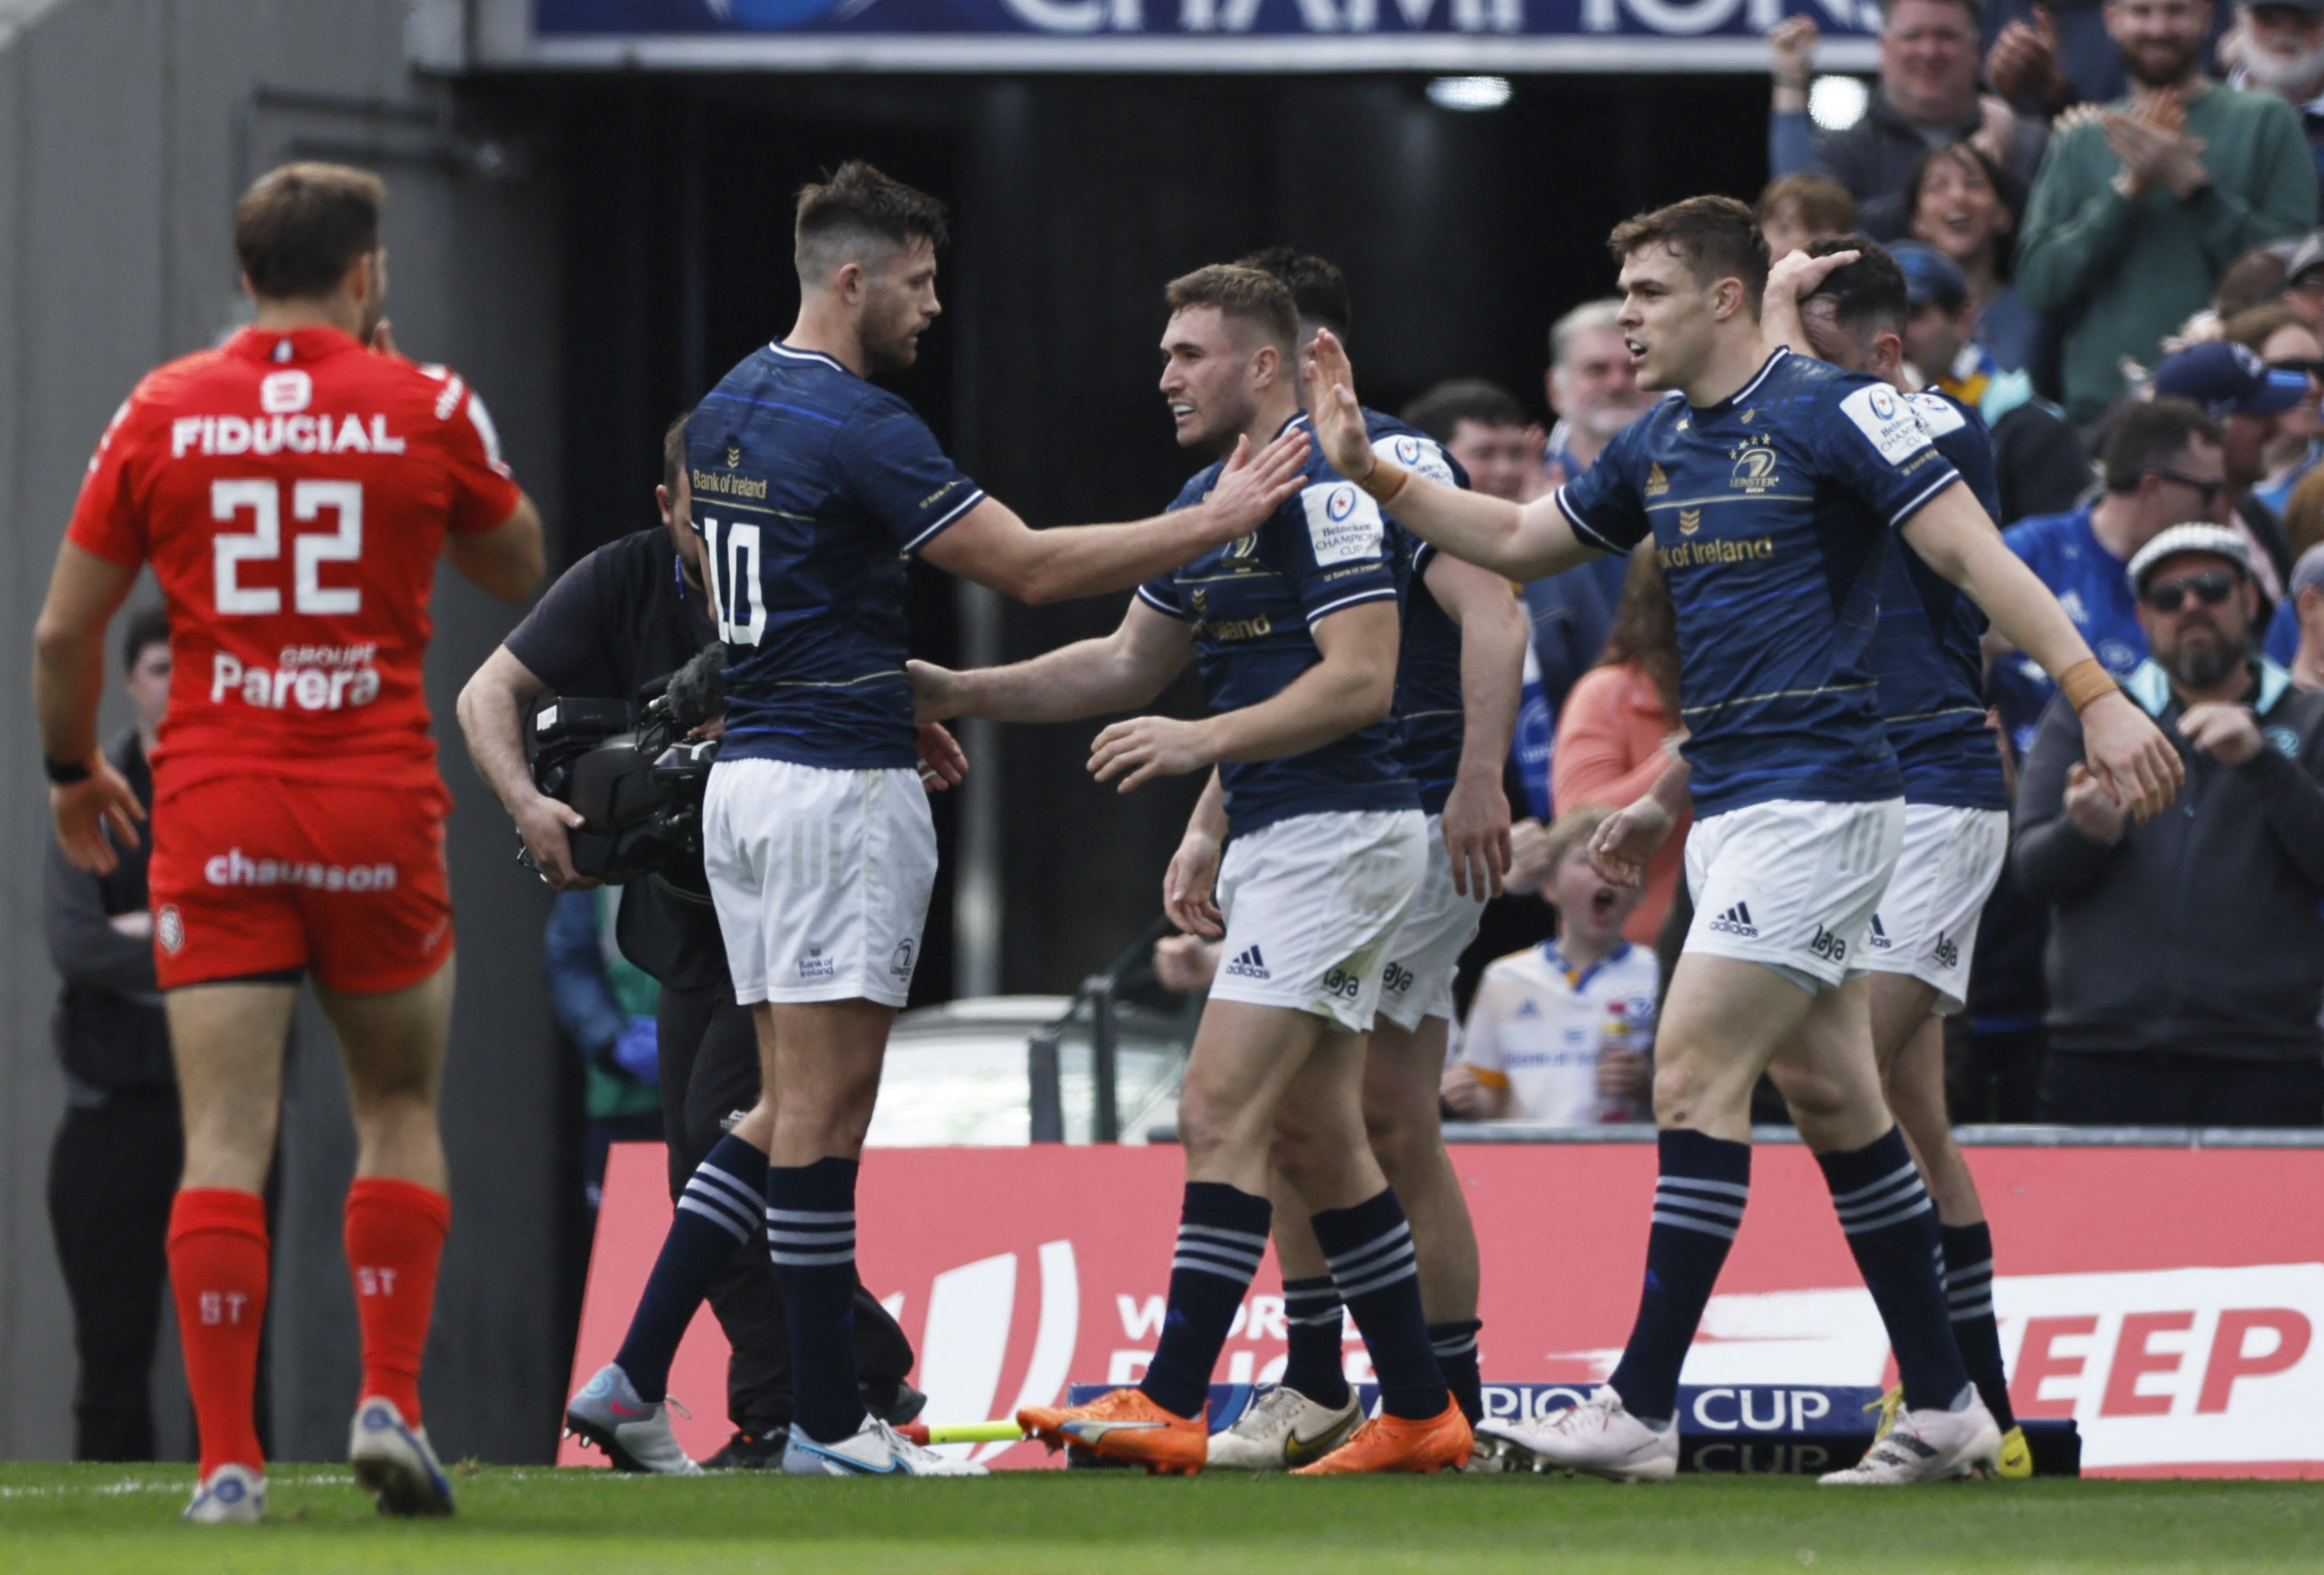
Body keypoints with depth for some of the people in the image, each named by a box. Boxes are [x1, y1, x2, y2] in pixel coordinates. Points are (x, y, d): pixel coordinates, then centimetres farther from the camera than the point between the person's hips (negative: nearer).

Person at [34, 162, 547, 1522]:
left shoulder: (164, 414, 2)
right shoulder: (427, 408, 0)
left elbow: (65, 630, 6)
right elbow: (519, 570, 18)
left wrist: (75, 769, 23)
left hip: (214, 817, 0)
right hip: (379, 816, 0)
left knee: (225, 1141, -2)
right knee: (401, 1111, 17)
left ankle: (229, 1461, -8)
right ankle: (390, 1400, 3)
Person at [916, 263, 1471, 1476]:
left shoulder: (1322, 487, -14)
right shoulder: (1211, 502, 16)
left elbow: (1360, 680, -21)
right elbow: (1130, 662, 24)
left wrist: (1201, 743, -21)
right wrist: (961, 693, 16)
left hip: (1337, 832, -10)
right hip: (1275, 838, 10)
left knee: (1221, 1112, -14)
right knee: (1315, 1138, 11)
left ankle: (1171, 1406, -17)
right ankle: (1417, 1411, 16)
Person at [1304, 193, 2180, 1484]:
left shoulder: (1832, 412, -11)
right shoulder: (1659, 449, 14)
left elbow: (1973, 552, -15)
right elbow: (1516, 540, 27)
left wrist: (2098, 696, -23)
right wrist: (1369, 468, 18)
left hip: (1816, 795, -8)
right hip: (1731, 807, 8)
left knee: (1696, 1070, -13)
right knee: (1838, 1099, 9)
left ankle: (1645, 1410, -13)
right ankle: (1943, 1407, 13)